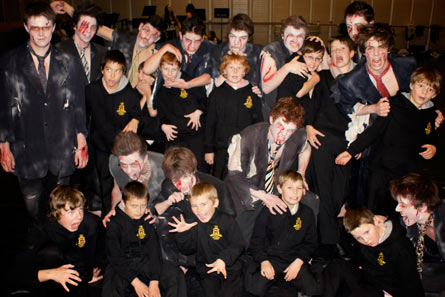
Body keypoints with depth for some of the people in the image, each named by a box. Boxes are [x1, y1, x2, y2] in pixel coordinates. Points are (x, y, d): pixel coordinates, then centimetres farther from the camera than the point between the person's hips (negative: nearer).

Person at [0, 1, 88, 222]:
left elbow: (79, 105, 6)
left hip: (62, 152, 1)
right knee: (33, 210, 9)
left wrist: (81, 143, 3)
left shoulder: (66, 63, 4)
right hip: (27, 152, -1)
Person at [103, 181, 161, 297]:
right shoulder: (115, 224, -6)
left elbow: (154, 251, -2)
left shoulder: (148, 221, 2)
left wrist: (154, 282, -13)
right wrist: (135, 282, -17)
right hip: (121, 267, -3)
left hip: (145, 264, 3)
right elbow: (115, 257, -9)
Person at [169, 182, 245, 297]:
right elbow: (188, 250, 9)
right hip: (207, 270, 3)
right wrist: (182, 234, -7)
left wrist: (223, 259, -23)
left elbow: (237, 245, -10)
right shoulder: (193, 225, 4)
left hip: (229, 268, -3)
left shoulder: (227, 221, -7)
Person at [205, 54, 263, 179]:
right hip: (222, 150, 0)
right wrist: (208, 150, 3)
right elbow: (210, 123, 6)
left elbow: (259, 122, 9)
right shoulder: (217, 94, 4)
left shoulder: (252, 94, 5)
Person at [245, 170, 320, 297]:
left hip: (295, 261, 2)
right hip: (269, 259, -2)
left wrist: (299, 261, -5)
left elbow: (310, 243, 10)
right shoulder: (268, 211, -4)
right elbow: (256, 240, 1)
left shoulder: (307, 213, 4)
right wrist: (264, 261, -13)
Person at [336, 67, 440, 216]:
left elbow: (431, 140, 28)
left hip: (410, 176, 3)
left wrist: (433, 148, 5)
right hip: (382, 170, -3)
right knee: (373, 216, 2)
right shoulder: (393, 105, -3)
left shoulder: (431, 116, 10)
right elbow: (373, 130, -4)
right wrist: (351, 151, -9)